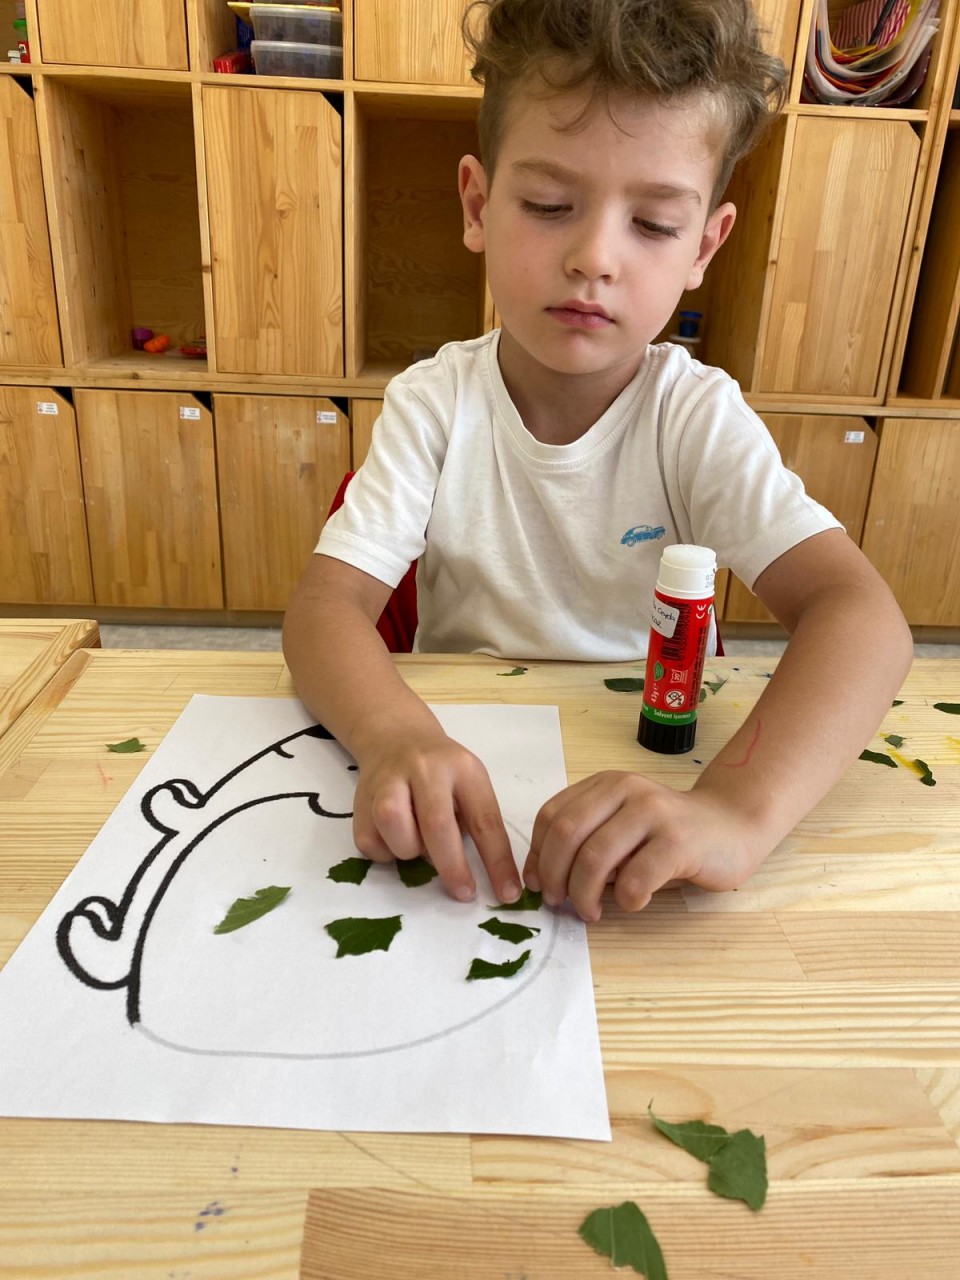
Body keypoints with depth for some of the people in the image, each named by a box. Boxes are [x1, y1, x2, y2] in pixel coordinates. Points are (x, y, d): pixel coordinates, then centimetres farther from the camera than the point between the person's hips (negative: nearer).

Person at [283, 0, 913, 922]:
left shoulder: (698, 416, -10)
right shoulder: (435, 402, -7)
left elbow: (861, 614, -21)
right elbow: (326, 603, -15)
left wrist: (737, 811, -38)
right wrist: (397, 739, -36)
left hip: (641, 776, 0)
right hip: (456, 769, 1)